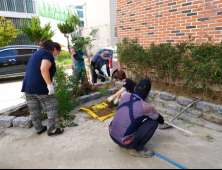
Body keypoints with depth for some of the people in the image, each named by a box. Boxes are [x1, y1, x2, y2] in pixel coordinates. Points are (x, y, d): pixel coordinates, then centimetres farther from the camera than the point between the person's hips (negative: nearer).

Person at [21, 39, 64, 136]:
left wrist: (50, 81, 28)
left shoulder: (38, 53, 23)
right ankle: (51, 129, 8)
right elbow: (44, 69, -24)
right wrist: (49, 84, -21)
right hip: (39, 87, -9)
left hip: (27, 86, 10)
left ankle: (39, 129, 30)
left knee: (34, 110, 16)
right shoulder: (48, 54, -7)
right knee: (52, 106, 3)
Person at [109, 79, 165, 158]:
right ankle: (137, 149, 7)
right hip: (125, 142, -6)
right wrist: (162, 120, 27)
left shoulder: (125, 95, -3)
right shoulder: (146, 107, -18)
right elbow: (161, 120, 3)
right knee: (153, 122, -3)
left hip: (112, 135, 6)